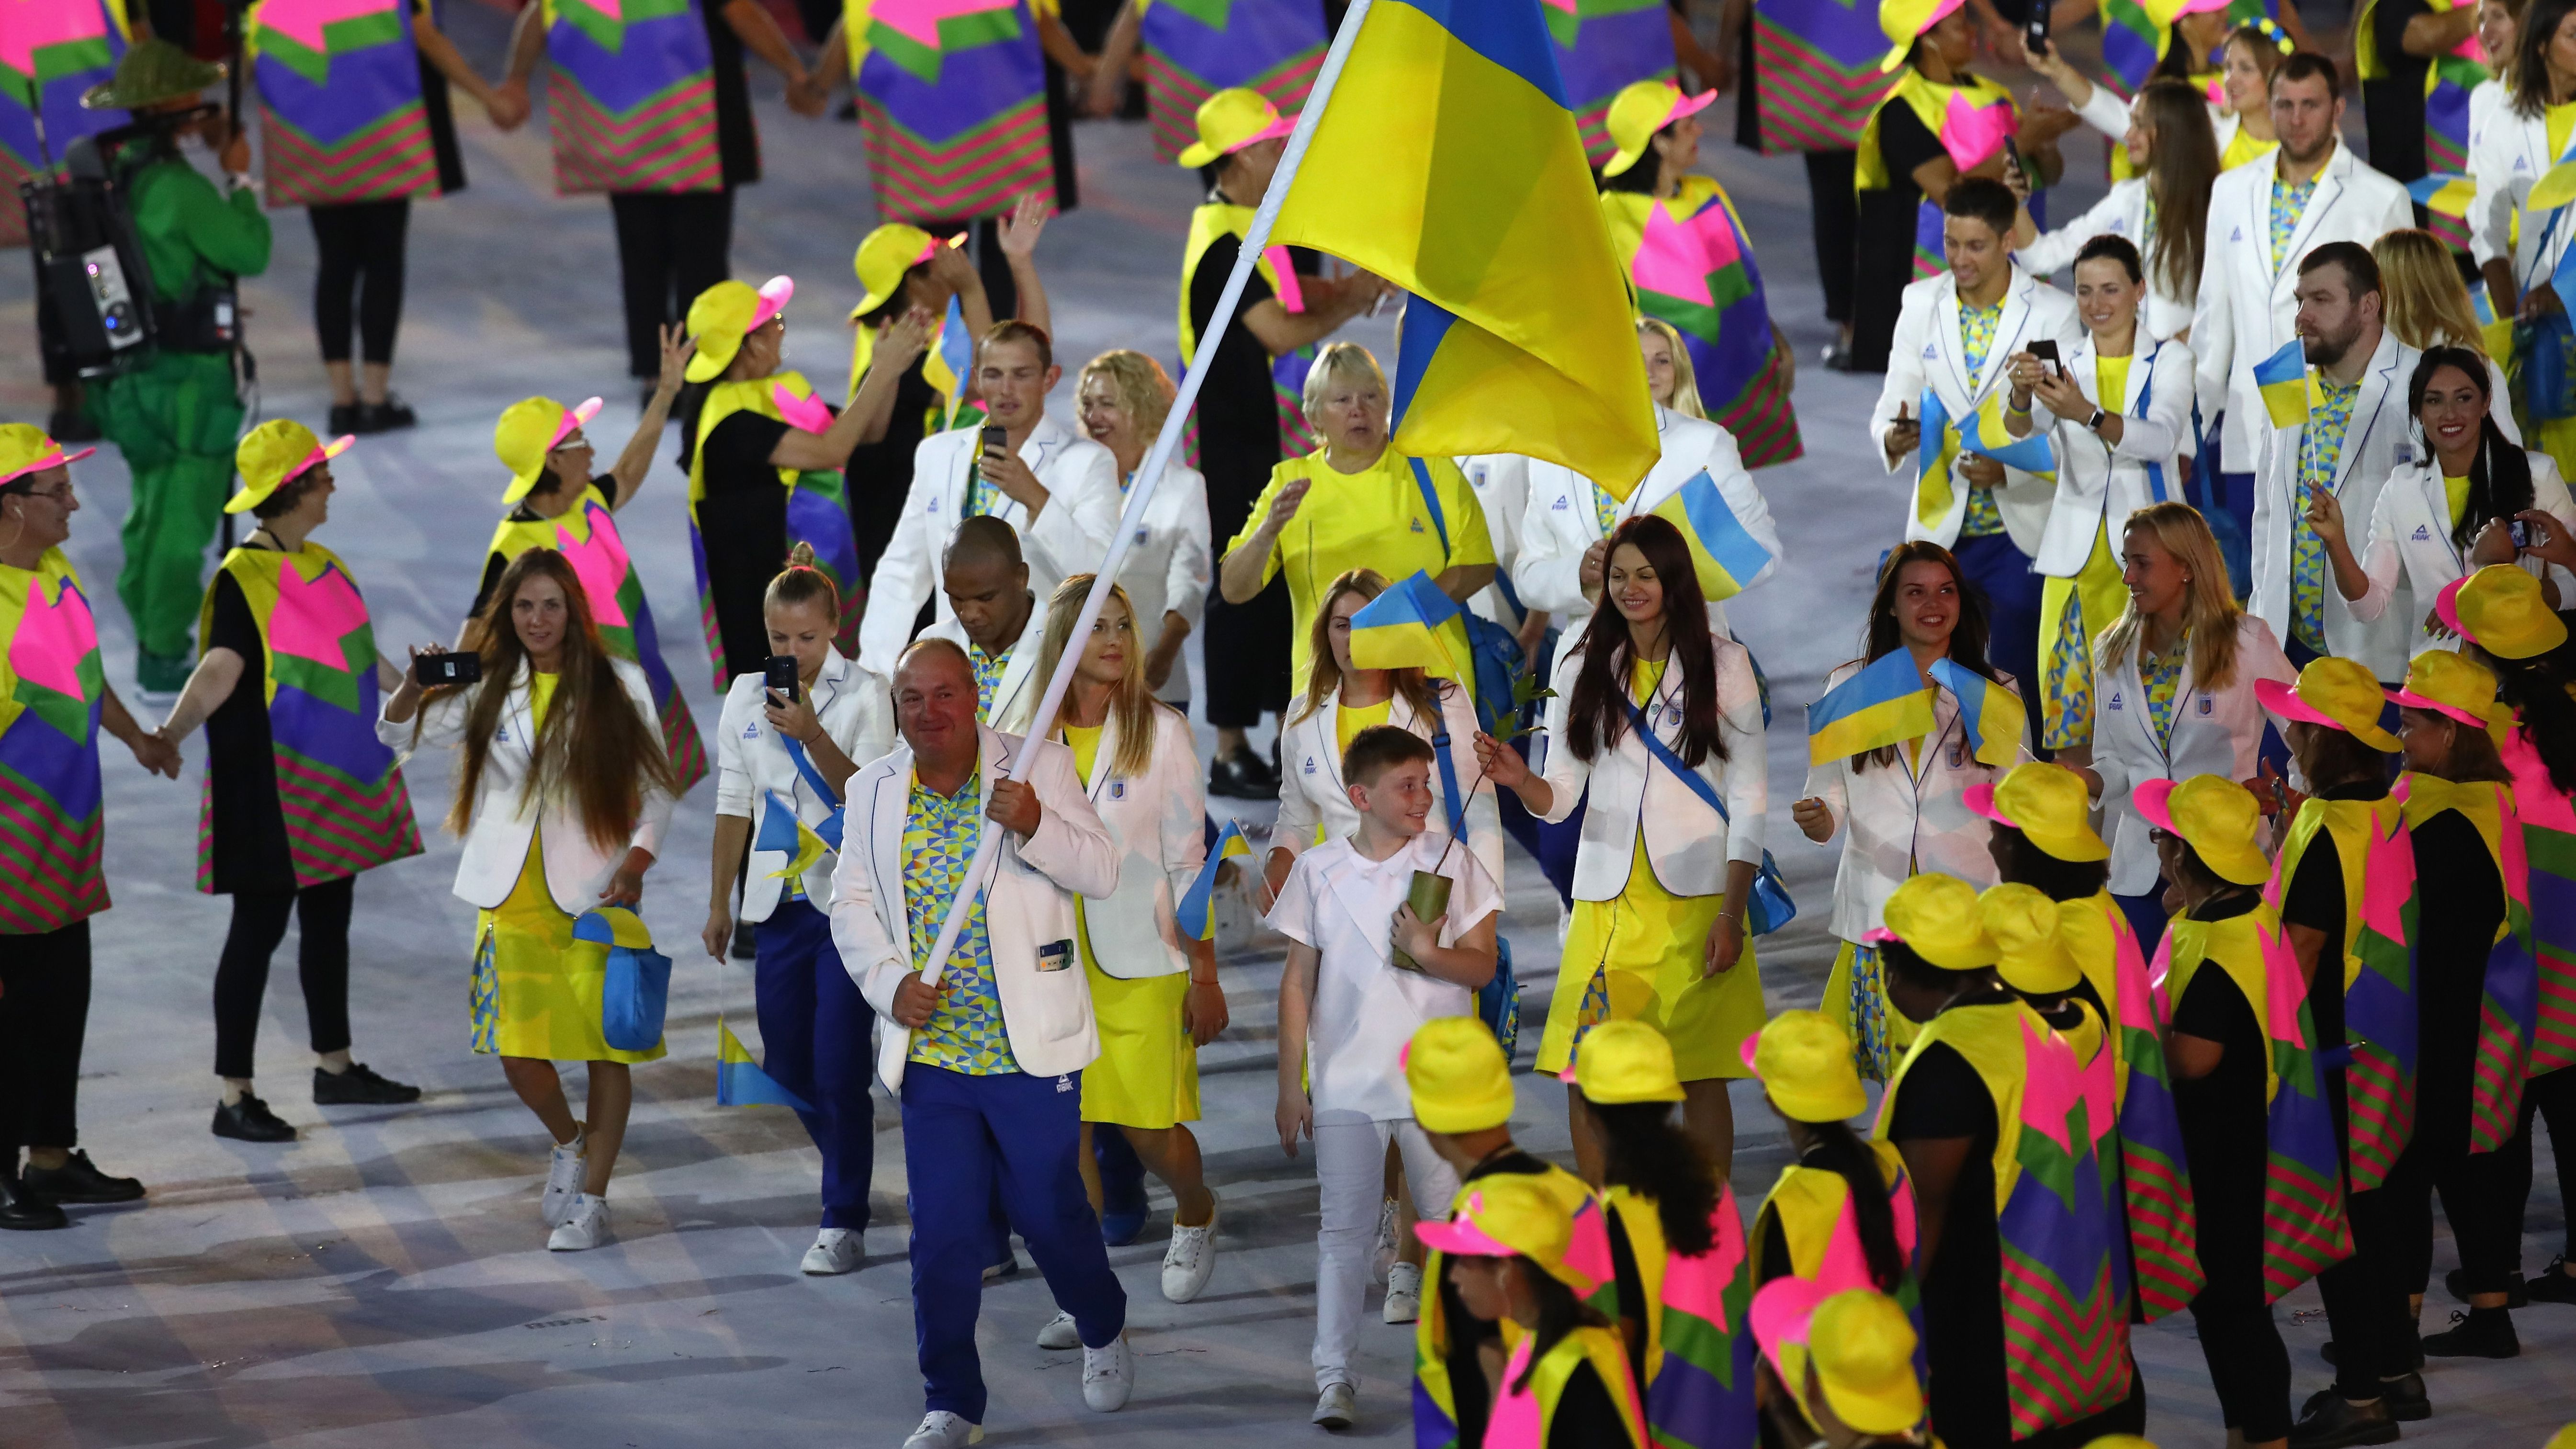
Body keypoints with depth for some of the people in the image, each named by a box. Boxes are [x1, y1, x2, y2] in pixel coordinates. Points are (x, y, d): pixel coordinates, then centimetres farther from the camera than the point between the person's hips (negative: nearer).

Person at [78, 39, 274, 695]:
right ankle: (163, 657, 3)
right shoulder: (178, 188, -22)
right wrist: (239, 178, -2)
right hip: (186, 380, -8)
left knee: (154, 514, 21)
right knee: (181, 523, -1)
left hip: (134, 378, 8)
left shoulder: (108, 177, 2)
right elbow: (250, 252, -15)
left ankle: (154, 638, 31)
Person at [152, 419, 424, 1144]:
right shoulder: (244, 579, -16)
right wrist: (170, 732, -42)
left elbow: (360, 654, 23)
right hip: (272, 785, -8)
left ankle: (335, 1067, 30)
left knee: (329, 915, 16)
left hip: (337, 781, 8)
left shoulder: (324, 567, 10)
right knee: (260, 924, -5)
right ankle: (234, 1096, -2)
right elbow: (221, 669, -27)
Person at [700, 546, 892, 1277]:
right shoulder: (746, 698, 8)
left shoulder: (865, 694, -5)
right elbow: (735, 806, 12)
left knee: (839, 1064, -9)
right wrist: (718, 902, 12)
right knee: (786, 1062, 9)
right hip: (782, 900, 5)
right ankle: (851, 1158, 35)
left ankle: (843, 1221, 0)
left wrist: (813, 736, -24)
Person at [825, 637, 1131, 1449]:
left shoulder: (1037, 768, -4)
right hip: (929, 1049, 3)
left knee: (1050, 1212, 8)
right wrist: (888, 982, -9)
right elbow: (852, 903, 9)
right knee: (943, 1238, 2)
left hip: (1028, 1049, -2)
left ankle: (1103, 1331, 38)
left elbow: (1101, 874, -9)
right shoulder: (874, 792, 5)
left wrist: (1034, 826, -28)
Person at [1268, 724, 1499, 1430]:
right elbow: (1299, 981, 6)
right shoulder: (1320, 870, 2)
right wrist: (1290, 1082, 4)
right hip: (1346, 1079, 0)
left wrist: (1430, 951, -20)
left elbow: (1483, 966, 1)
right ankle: (1335, 1377, 5)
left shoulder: (1449, 863, 1)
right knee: (1344, 1230, 1)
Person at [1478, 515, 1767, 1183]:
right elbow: (1559, 797, 7)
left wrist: (1732, 913, -7)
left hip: (1697, 900, -2)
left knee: (1702, 1080, -4)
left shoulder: (1723, 665, 3)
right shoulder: (1582, 668, 9)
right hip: (1608, 899, 2)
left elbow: (1749, 800, 2)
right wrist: (1519, 779, -16)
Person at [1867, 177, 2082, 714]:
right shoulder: (1922, 304, 5)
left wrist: (2009, 472, -21)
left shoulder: (2053, 313, -5)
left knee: (2017, 685, -2)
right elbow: (1893, 403, 5)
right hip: (1940, 531, 3)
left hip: (2021, 533, -3)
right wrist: (1893, 438, -19)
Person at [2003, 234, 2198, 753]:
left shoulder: (2169, 359, 1)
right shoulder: (2062, 367, 6)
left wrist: (2086, 414, -33)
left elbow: (2162, 438, -17)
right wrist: (2022, 396, -37)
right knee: (2067, 684, -4)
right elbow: (2021, 427, -13)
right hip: (2078, 553, 2)